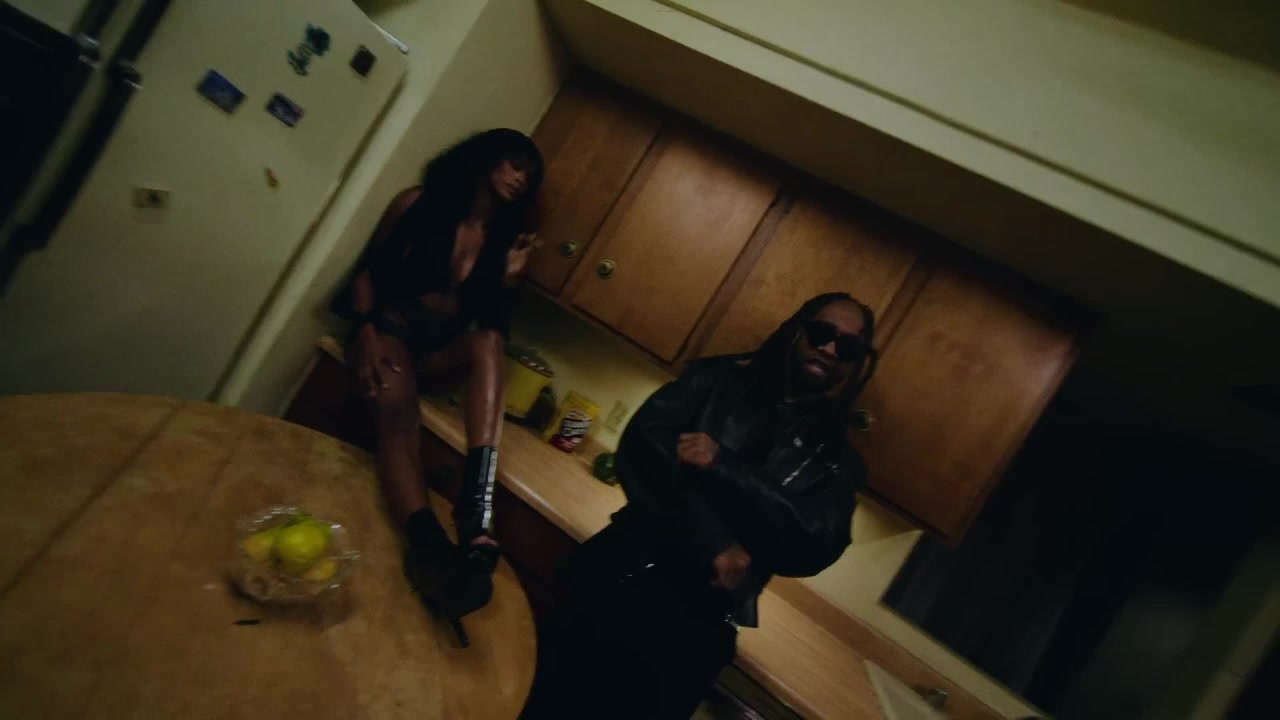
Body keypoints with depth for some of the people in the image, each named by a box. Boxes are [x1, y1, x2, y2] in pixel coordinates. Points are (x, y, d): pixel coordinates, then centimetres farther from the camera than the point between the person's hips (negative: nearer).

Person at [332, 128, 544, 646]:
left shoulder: (502, 240, 11)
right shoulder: (420, 203, 3)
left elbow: (493, 325, 10)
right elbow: (367, 268, 1)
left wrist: (508, 280, -7)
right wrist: (367, 332, -14)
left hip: (438, 352, 2)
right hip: (389, 328, -2)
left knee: (487, 343, -33)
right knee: (396, 405, -35)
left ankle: (476, 520, -48)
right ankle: (431, 549, -59)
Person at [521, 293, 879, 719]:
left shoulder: (836, 461, 5)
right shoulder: (719, 379, 3)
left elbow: (813, 548, -11)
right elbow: (641, 445, -10)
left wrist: (721, 465, -21)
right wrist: (713, 544, -19)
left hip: (697, 632, 0)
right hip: (620, 580, 0)